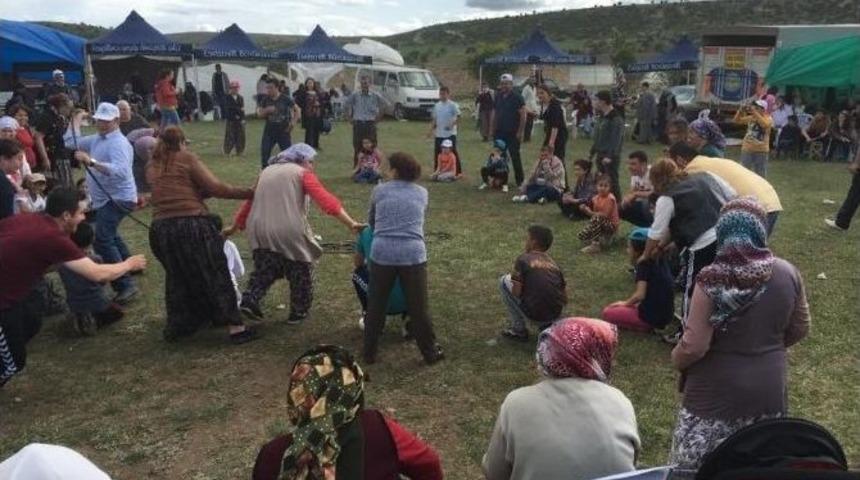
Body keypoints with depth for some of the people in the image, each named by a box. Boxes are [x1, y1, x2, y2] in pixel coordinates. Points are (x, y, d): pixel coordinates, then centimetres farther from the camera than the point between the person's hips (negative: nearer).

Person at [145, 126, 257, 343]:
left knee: (177, 277, 24)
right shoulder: (187, 158, 1)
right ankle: (235, 328, 5)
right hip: (192, 225, -5)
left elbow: (176, 192, 12)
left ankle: (177, 327, 31)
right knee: (215, 275, 5)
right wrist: (249, 192, 0)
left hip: (160, 229, 5)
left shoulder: (151, 168, 17)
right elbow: (215, 188, -5)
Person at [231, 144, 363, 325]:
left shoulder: (267, 171, 20)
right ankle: (298, 313, 22)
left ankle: (249, 300, 6)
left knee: (265, 270, 23)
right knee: (301, 273, 13)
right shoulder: (303, 173, 2)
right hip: (289, 233, -6)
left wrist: (235, 227, 34)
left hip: (260, 232, 6)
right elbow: (326, 201, -11)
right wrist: (350, 224, -18)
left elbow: (250, 201, 24)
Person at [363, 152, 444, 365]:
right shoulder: (422, 193, 13)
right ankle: (430, 352, 21)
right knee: (418, 307, 10)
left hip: (382, 253, 0)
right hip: (413, 254, 0)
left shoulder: (379, 190, 10)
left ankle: (370, 352, 23)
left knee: (376, 305, 14)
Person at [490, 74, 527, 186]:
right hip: (499, 133, 6)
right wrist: (492, 129, 11)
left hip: (512, 134, -5)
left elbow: (523, 115, -11)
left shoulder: (517, 97, -7)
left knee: (515, 157, -1)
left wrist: (520, 132, -15)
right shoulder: (498, 97, 10)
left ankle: (520, 181, 8)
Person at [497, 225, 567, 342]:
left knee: (504, 281, 12)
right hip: (555, 315, 6)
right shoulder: (554, 264, 12)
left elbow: (516, 292, -9)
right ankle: (549, 326, 14)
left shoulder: (523, 259, -4)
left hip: (533, 315, -6)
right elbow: (565, 299, 13)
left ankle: (518, 330, 13)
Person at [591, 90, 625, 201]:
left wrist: (610, 156, -27)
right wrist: (594, 153, 16)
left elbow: (617, 139, -21)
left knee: (612, 183, -5)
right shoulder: (602, 117, 13)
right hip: (600, 155, 9)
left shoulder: (616, 119, -14)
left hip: (611, 158, -9)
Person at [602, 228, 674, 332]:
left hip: (652, 317, -9)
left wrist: (626, 303, -7)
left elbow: (640, 295, -24)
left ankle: (644, 327, -5)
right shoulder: (660, 261, 3)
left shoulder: (644, 265, -16)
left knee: (607, 313, -1)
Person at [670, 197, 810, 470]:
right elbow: (800, 330, 7)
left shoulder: (712, 280, -21)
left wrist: (676, 360, 1)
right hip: (770, 389, 4)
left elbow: (694, 346, -19)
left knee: (697, 469, 11)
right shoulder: (788, 273, -7)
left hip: (717, 393, -4)